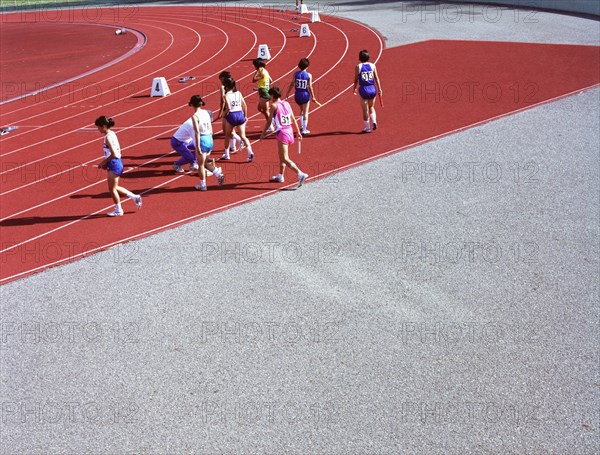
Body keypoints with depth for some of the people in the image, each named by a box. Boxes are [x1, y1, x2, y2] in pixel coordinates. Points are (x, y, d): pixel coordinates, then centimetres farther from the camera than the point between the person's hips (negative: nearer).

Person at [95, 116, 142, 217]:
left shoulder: (108, 137, -18)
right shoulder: (111, 134, 10)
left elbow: (114, 154, -23)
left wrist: (103, 162, -12)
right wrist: (106, 162, 12)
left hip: (114, 164, -9)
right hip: (115, 163, 9)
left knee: (112, 189, 3)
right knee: (113, 188, 18)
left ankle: (118, 210, 16)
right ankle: (135, 197, 22)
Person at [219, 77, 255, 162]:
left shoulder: (226, 95, -8)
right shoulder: (239, 93, 6)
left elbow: (228, 108, -18)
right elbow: (244, 105, 5)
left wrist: (223, 114, 0)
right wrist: (245, 116, 15)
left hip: (231, 115, -3)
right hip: (240, 114, 4)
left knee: (227, 136, 16)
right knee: (243, 136, 3)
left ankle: (226, 155, 26)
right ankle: (250, 152, -16)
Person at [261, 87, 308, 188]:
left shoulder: (274, 105, -7)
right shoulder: (286, 103, 11)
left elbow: (269, 121, -5)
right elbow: (293, 119, 11)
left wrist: (263, 133, 4)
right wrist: (298, 132, 16)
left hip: (282, 132, -8)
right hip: (289, 130, 8)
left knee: (285, 158, -8)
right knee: (281, 154, 24)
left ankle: (300, 174, -23)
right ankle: (280, 176, 33)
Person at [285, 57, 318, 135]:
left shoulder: (295, 74, -4)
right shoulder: (309, 75, -10)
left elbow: (292, 84, -2)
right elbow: (310, 87, -10)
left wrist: (287, 93, 8)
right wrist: (313, 97, -2)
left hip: (297, 95, 3)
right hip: (305, 95, -3)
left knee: (302, 110, 25)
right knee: (305, 112, 5)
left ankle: (301, 126, 28)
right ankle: (304, 129, 2)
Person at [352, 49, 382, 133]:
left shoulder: (358, 67, -5)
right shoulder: (372, 65, 1)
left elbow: (356, 79, -1)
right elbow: (376, 78, 0)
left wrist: (354, 89, 13)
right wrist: (379, 89, 4)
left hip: (364, 89, -3)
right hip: (372, 89, 3)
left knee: (365, 110, 7)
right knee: (371, 107, 23)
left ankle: (367, 128, 12)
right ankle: (374, 122, 6)